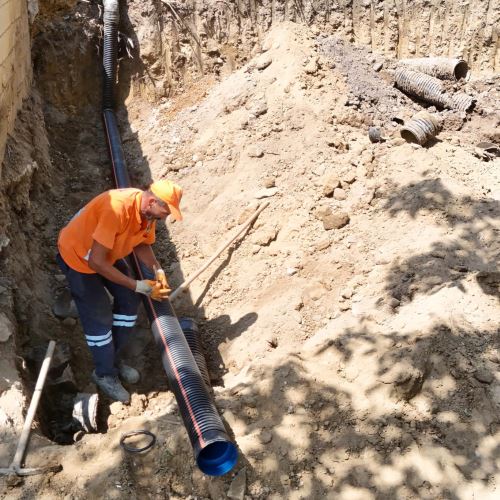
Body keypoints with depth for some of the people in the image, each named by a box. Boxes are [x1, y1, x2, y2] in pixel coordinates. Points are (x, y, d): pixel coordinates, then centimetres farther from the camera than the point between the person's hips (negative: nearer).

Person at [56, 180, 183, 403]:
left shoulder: (148, 210, -15)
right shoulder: (117, 209, -39)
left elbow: (142, 244, 2)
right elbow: (96, 261, -37)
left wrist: (158, 270, -16)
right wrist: (138, 286, -32)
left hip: (108, 254, 8)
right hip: (78, 255, -8)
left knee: (129, 301, 8)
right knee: (99, 318, -3)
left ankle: (113, 358, 28)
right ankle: (104, 373, 19)